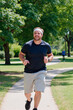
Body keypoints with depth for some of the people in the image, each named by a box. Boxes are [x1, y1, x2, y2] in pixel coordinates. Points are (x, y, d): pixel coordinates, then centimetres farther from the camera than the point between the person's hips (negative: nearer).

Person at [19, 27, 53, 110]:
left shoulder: (46, 46, -3)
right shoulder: (27, 45, -7)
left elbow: (51, 55, 12)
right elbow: (21, 54, 6)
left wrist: (48, 59, -11)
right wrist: (23, 60, -15)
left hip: (40, 72, -1)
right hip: (28, 72, 1)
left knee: (38, 91, -16)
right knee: (27, 93, 12)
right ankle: (29, 100, 48)